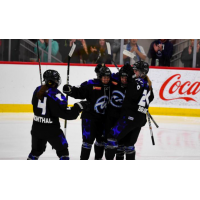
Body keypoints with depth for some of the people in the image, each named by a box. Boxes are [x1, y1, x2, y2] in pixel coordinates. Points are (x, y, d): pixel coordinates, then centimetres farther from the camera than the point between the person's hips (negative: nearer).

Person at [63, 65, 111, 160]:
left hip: (103, 118, 6)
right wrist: (70, 90, -32)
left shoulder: (111, 86, 2)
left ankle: (98, 159, 33)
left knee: (101, 139, 16)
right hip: (89, 116, -6)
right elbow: (79, 93, -16)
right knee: (88, 139, -6)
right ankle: (83, 160, 2)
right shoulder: (91, 84, -14)